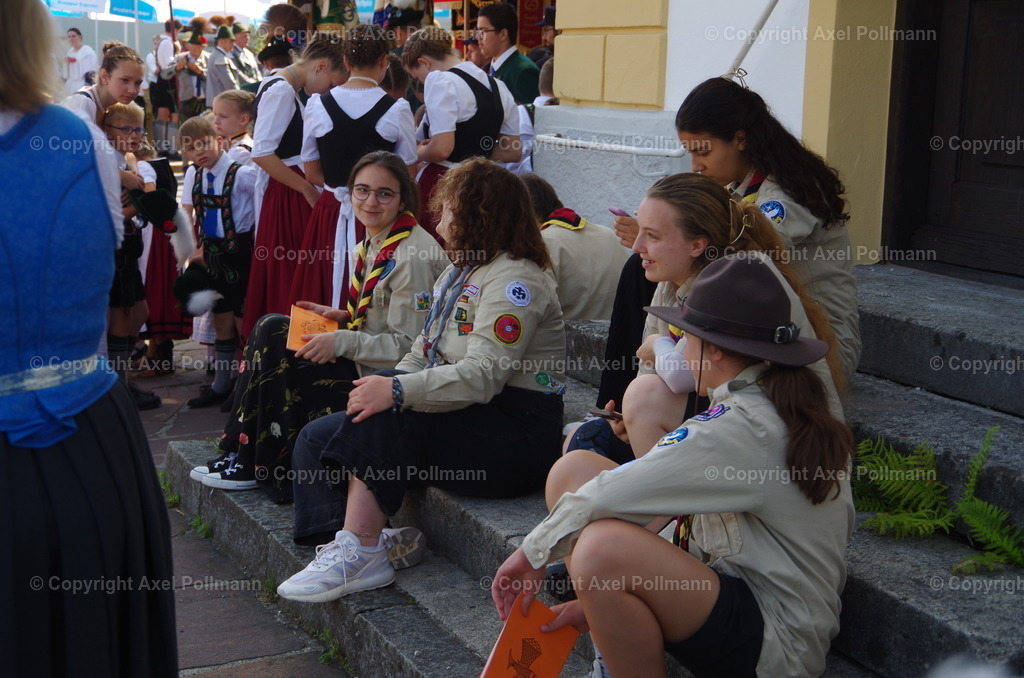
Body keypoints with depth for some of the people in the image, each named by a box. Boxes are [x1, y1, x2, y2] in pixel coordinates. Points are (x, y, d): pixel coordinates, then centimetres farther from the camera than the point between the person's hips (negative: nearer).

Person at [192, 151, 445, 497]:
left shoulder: (414, 256, -19)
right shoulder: (376, 244, 11)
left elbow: (408, 346, -21)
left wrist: (342, 343, -24)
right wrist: (344, 318, 2)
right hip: (363, 365, 10)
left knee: (274, 342, -13)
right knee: (272, 327, 2)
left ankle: (254, 466, 5)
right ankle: (242, 457, 4)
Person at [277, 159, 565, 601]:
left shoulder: (514, 279, -13)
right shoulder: (458, 274, 20)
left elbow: (484, 375, -25)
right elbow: (423, 353, 15)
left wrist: (397, 392, -28)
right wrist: (381, 386, -4)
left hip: (517, 432, -10)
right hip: (467, 418, 10)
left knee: (381, 420, -31)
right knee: (316, 437, -4)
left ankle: (360, 551, -26)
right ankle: (345, 546, -18)